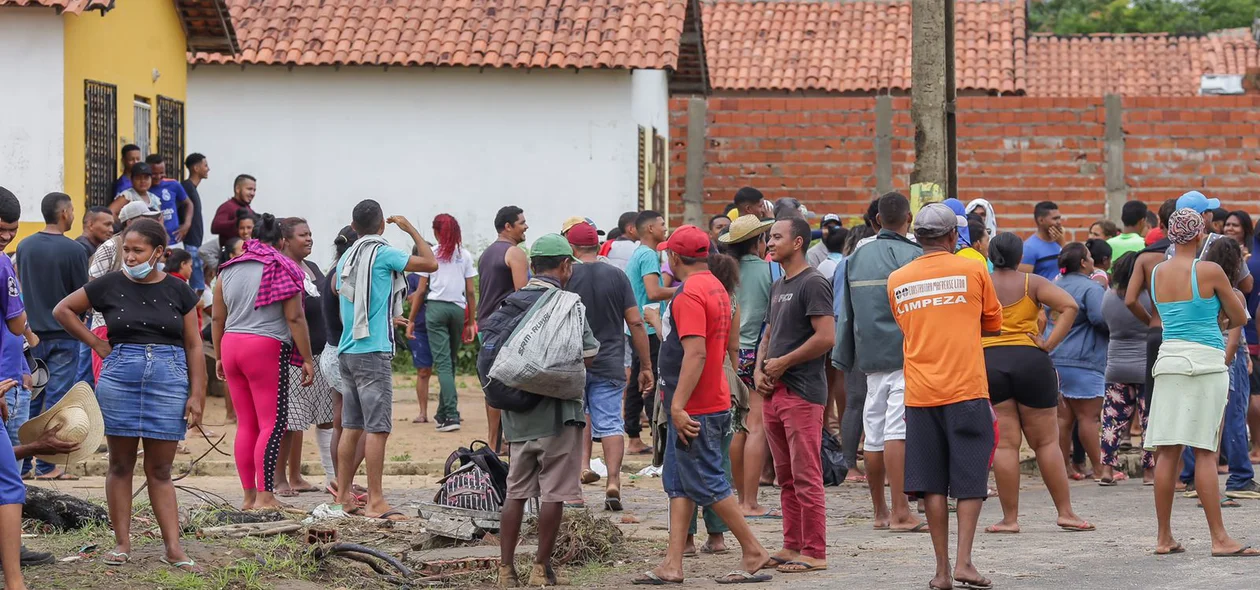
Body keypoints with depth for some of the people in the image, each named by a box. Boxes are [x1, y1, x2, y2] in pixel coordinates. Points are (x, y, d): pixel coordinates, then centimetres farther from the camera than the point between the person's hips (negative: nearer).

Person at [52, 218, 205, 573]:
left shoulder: (178, 291, 4)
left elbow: (193, 346, 6)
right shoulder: (110, 286, 2)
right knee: (121, 465, 5)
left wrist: (197, 395, -1)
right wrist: (98, 344, 4)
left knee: (160, 470, 2)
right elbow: (63, 309, 11)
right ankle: (122, 544, 11)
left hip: (169, 379, 0)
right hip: (120, 377, 0)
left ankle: (173, 549, 0)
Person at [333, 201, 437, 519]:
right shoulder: (383, 253, -9)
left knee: (351, 426, 12)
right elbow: (430, 263, -8)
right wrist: (411, 229, 4)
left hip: (347, 350, 8)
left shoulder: (345, 258, 14)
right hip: (372, 352, -8)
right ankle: (375, 502, -11)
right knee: (378, 428, -8)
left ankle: (343, 495, 15)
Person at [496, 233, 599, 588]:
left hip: (517, 412, 6)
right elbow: (588, 356, -11)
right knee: (554, 492, 2)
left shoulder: (510, 303, 8)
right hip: (556, 412, -6)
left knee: (516, 491, 11)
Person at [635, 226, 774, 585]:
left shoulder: (689, 295, -17)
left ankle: (754, 553, 1)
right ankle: (672, 564, 9)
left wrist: (678, 407, -25)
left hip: (693, 409, -10)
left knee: (706, 484, -4)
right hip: (715, 401, 10)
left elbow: (695, 353, -25)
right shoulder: (716, 288, 14)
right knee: (679, 485, 10)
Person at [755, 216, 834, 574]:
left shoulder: (813, 284, -10)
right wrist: (759, 370, 6)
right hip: (774, 392, 9)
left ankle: (813, 553, -5)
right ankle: (792, 546, 18)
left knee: (806, 477, -7)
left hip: (802, 392, -9)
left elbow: (826, 337, -19)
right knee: (786, 476, 12)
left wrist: (783, 363, -12)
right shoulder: (778, 287, 18)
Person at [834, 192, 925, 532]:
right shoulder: (913, 255, -7)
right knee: (898, 433, -11)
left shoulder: (856, 256, 12)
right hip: (905, 356, -6)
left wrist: (844, 360, 21)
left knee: (873, 436, 10)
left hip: (870, 358, 6)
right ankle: (900, 513, -15)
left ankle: (880, 513, 18)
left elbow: (846, 313, 16)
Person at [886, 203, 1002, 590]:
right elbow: (993, 325, 10)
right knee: (970, 480, 2)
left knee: (932, 484, 6)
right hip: (966, 390, -3)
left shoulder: (897, 281, 6)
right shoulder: (972, 271, -1)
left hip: (920, 394, 3)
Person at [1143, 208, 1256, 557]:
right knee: (1205, 452, -6)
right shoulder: (1210, 271, -6)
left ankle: (1164, 537, 6)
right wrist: (1222, 325, 26)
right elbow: (1240, 317, 6)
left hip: (1169, 359, 5)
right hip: (1206, 361, -5)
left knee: (1167, 450, 4)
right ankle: (1219, 539, -4)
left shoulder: (1156, 273, 8)